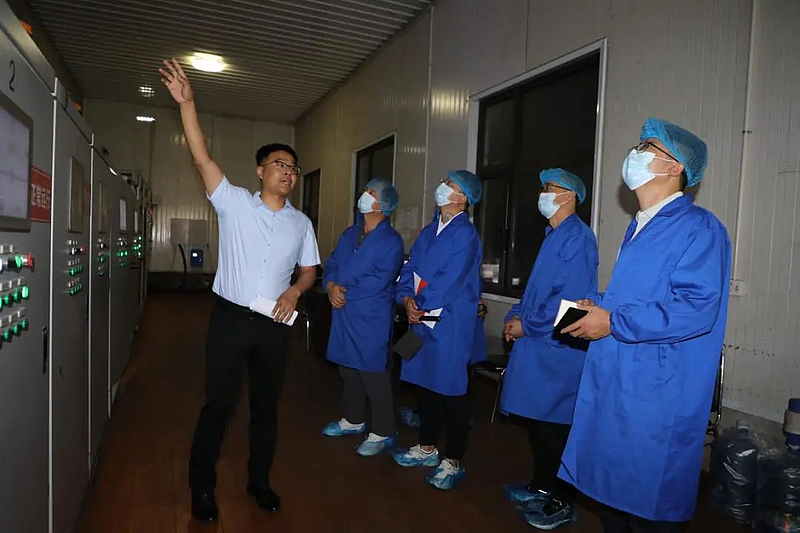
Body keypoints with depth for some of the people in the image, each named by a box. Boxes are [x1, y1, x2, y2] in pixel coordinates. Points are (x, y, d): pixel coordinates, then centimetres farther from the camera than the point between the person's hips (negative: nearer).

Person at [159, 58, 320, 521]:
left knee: (266, 406, 13)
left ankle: (259, 481, 30)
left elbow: (309, 269, 13)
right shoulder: (234, 202, -1)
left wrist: (294, 291, -8)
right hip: (231, 317, -3)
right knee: (219, 404, 3)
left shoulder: (301, 222, 8)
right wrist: (187, 103, -21)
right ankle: (202, 488, 21)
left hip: (275, 323, 3)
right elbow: (202, 158, -11)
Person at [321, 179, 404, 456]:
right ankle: (353, 420, 36)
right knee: (348, 370, 18)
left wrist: (344, 292, -14)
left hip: (371, 317, -7)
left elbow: (377, 281, -19)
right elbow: (331, 264, 11)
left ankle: (383, 433, 15)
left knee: (373, 375, 0)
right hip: (344, 314, 8)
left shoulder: (391, 241, -11)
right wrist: (331, 286, -10)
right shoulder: (350, 233, 13)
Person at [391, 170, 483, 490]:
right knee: (426, 384, 18)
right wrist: (407, 299, -8)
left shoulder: (465, 235, -12)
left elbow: (450, 281, -19)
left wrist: (420, 306, -10)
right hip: (422, 320, 8)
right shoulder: (428, 232, 13)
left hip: (451, 323, -8)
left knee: (451, 391, 2)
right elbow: (408, 271, 10)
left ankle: (453, 462, 18)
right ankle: (427, 448, 35)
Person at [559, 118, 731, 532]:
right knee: (612, 489, 19)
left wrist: (614, 323, -20)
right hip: (614, 385, 9)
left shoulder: (698, 227, -12)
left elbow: (696, 307, -24)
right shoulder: (640, 227, 16)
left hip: (656, 395, -8)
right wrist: (597, 304, 6)